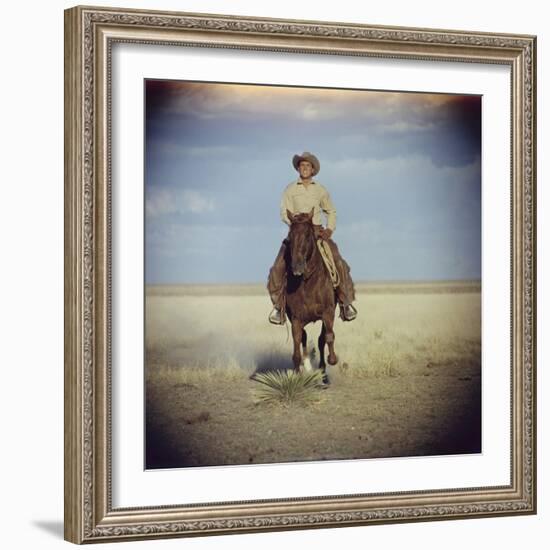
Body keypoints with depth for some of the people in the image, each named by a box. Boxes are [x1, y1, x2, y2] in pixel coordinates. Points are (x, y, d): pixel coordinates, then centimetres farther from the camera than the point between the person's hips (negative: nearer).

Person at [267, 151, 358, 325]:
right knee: (278, 268, -18)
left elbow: (331, 211, 20)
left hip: (318, 232, 1)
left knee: (339, 264, -16)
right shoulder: (290, 189, 3)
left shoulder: (320, 190, 9)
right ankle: (278, 305, -6)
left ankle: (345, 303, -7)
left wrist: (330, 229, 2)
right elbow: (285, 214, -5)